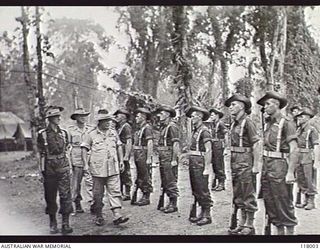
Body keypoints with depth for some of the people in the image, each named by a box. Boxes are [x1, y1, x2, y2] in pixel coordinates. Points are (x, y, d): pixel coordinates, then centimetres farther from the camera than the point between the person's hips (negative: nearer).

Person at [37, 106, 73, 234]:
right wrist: (42, 170, -4)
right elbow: (42, 154, -1)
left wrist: (68, 166, 10)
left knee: (66, 196, -4)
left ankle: (65, 224, 2)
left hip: (63, 169, 2)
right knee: (50, 197, 7)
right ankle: (53, 223, 21)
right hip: (49, 170, -2)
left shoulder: (63, 133, 7)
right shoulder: (42, 134, -3)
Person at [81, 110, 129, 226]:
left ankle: (117, 215, -7)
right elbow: (84, 149, 1)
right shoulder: (91, 135, 0)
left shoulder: (113, 132, 11)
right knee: (98, 194, 6)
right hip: (98, 169, -3)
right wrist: (86, 164, -7)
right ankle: (99, 216, 19)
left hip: (113, 169, 3)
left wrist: (121, 161, 15)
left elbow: (119, 147, 20)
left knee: (115, 191, -4)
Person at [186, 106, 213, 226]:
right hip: (193, 162, 9)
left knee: (203, 190, -4)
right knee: (196, 190, 13)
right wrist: (190, 161, 13)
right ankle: (202, 213, 23)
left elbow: (208, 150, -17)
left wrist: (207, 167, -21)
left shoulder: (204, 131, -12)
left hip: (200, 163, -9)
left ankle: (207, 216, 5)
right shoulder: (195, 130, 15)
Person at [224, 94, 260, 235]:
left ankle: (250, 226, 8)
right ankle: (242, 223, 23)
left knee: (248, 195, 0)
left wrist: (255, 166, -18)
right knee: (238, 195, 14)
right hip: (235, 162, 9)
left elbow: (255, 145, -14)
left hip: (245, 162, -9)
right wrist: (231, 163, 14)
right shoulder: (234, 123, 13)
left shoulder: (247, 122, -11)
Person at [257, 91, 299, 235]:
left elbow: (294, 150, -15)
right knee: (269, 203, 12)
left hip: (280, 167, -8)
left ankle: (290, 231, 11)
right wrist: (262, 168, 11)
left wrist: (290, 172, -21)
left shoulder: (286, 124, -9)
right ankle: (279, 231, 24)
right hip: (266, 167, 8)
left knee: (284, 204, -1)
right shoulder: (267, 124, 13)